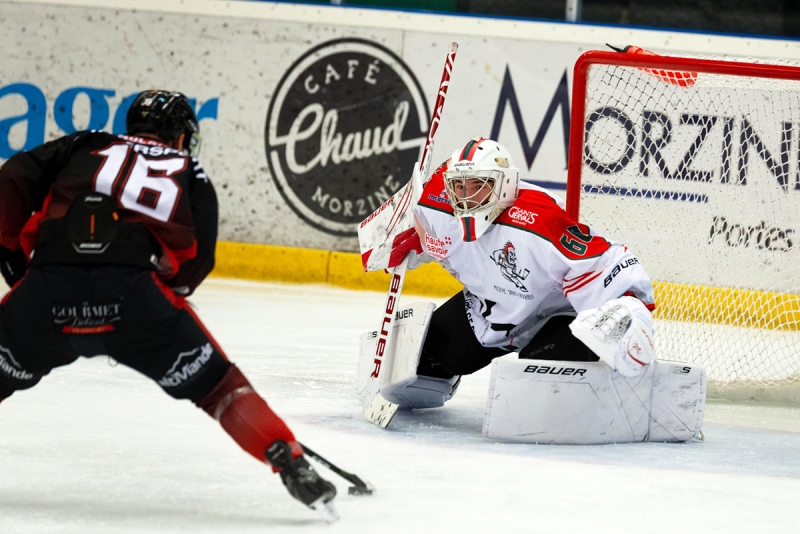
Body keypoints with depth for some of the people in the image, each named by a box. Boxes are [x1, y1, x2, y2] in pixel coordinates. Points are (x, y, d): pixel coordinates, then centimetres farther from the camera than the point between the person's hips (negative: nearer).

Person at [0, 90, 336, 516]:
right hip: (133, 293, -1)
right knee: (215, 383, 12)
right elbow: (196, 261, 13)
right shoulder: (190, 177, 25)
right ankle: (291, 465, 0)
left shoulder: (86, 147, 28)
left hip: (44, 290, 2)